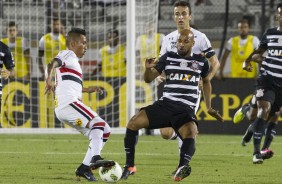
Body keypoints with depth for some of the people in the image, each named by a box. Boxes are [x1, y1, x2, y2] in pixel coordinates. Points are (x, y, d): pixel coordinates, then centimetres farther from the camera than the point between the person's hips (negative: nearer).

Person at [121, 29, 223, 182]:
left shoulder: (201, 62, 10)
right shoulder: (168, 58, 8)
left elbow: (206, 82, 28)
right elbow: (149, 79, 8)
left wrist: (209, 107, 27)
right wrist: (148, 69, -15)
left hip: (185, 110, -1)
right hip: (165, 105, 2)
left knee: (190, 134, -34)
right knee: (133, 123, -15)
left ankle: (182, 169, -53)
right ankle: (130, 166, -4)